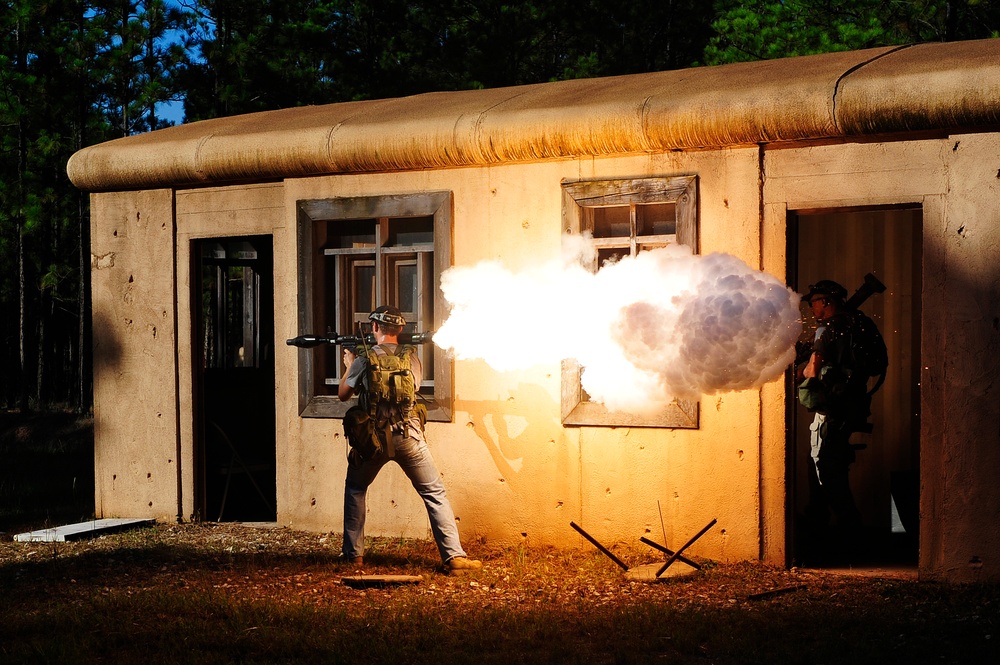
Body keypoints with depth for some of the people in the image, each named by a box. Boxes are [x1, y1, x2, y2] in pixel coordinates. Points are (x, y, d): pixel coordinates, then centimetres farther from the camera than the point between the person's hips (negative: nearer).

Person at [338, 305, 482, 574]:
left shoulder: (364, 360, -1)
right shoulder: (412, 360, 7)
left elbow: (343, 394, 12)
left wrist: (348, 366, 32)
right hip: (409, 437, 1)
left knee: (355, 489, 22)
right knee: (435, 494, 6)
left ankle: (354, 553, 21)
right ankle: (454, 556, -4)